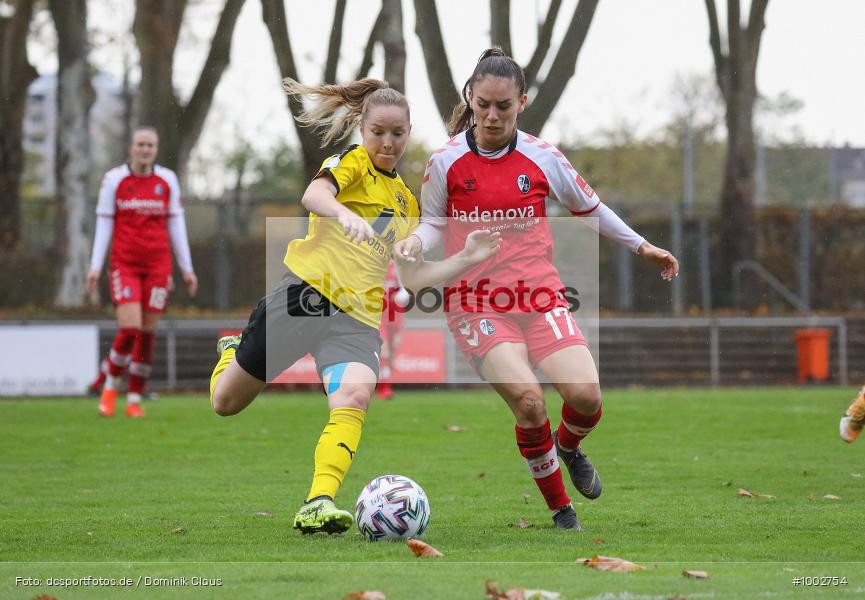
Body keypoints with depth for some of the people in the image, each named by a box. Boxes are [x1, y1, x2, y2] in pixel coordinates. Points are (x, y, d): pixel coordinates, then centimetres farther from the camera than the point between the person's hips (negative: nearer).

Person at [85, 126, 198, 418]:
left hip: (157, 265, 2)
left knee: (147, 332, 1)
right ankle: (109, 385, 10)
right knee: (130, 329, -15)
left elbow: (176, 225, 9)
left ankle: (134, 400, 12)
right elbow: (103, 225, 2)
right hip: (124, 265, -2)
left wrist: (187, 268, 7)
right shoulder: (114, 179, -1)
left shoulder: (167, 180, 4)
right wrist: (95, 266, -4)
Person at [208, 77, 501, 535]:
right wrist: (346, 215, -42)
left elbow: (412, 274, 26)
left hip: (358, 320, 4)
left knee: (355, 396, -29)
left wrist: (465, 260, 13)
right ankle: (232, 351, 44)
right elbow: (314, 194, -21)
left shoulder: (408, 202, 21)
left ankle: (318, 505, -38)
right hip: (307, 293, -4)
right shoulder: (352, 162, 2)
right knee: (226, 403, 7)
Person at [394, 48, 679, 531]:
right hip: (476, 300, -2)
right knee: (528, 399, -25)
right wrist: (415, 242, -12)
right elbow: (436, 222, 10)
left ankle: (569, 446, 22)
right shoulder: (446, 161, -3)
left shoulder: (542, 157, 1)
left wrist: (642, 246, 20)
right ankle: (561, 508, -3)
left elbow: (589, 206, 17)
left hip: (539, 292, 2)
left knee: (585, 395, -18)